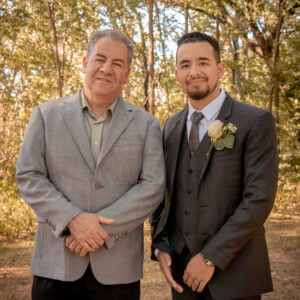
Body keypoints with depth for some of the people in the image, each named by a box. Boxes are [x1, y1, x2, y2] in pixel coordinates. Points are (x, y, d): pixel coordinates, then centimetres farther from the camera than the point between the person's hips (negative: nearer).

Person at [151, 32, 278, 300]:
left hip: (233, 274, -4)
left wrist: (211, 257, -17)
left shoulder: (256, 122, -9)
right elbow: (162, 192, 12)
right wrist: (160, 246, 0)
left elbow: (259, 199, -15)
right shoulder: (171, 126, 9)